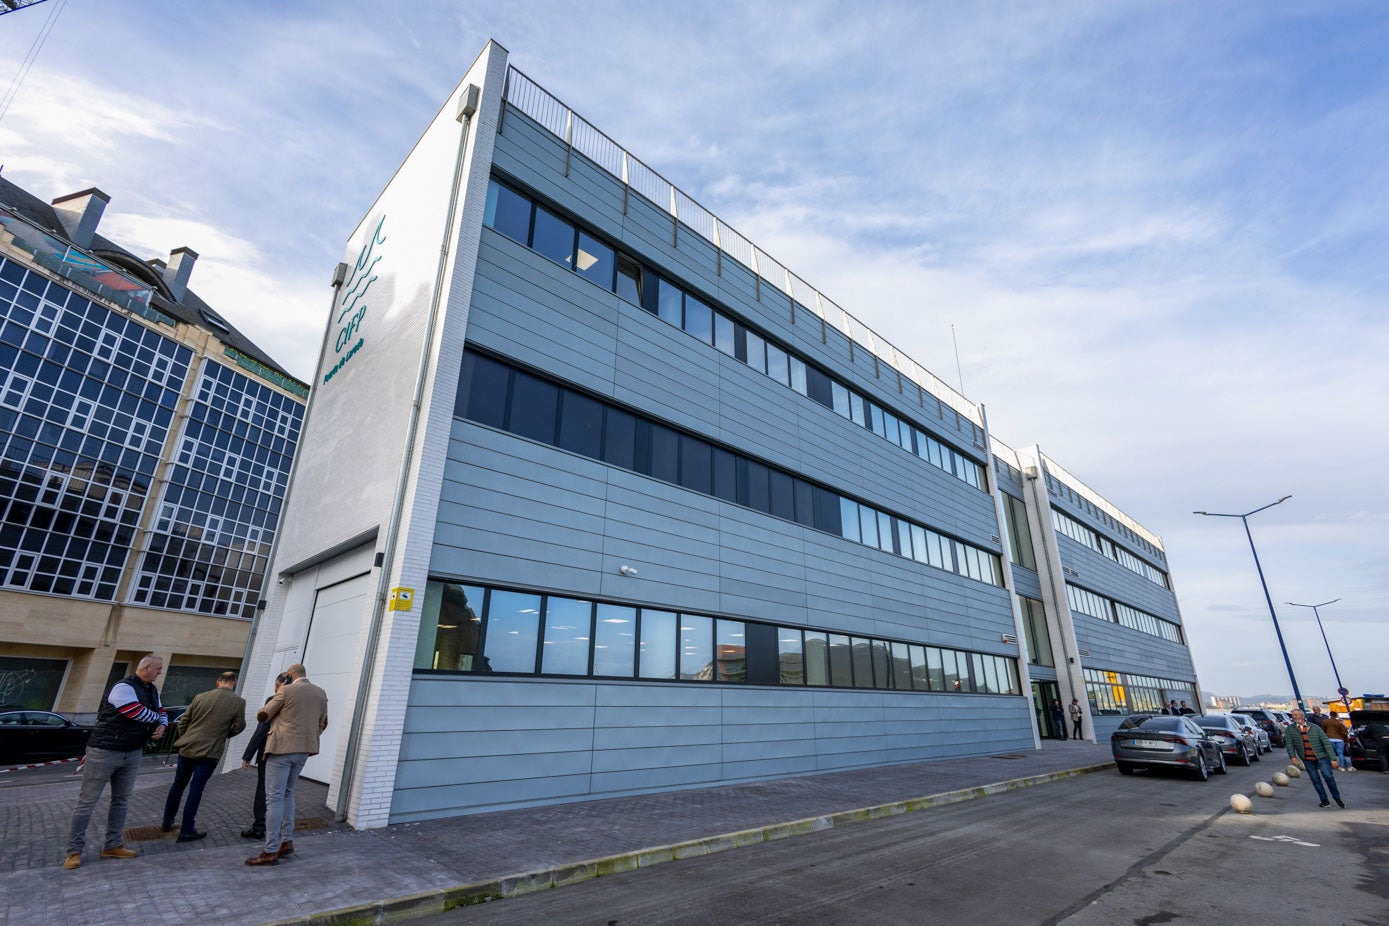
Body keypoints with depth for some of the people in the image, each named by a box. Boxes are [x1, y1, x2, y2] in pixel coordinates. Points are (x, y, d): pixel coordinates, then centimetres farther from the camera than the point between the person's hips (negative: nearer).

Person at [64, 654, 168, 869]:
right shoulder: (123, 688, -20)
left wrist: (162, 726, -7)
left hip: (132, 753, 8)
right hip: (105, 752, -8)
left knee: (121, 801, 11)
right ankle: (74, 851, 11)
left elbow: (161, 713, 15)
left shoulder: (152, 690, 8)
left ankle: (112, 846, 19)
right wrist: (157, 718, -6)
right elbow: (141, 714, -27)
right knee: (87, 801, 1)